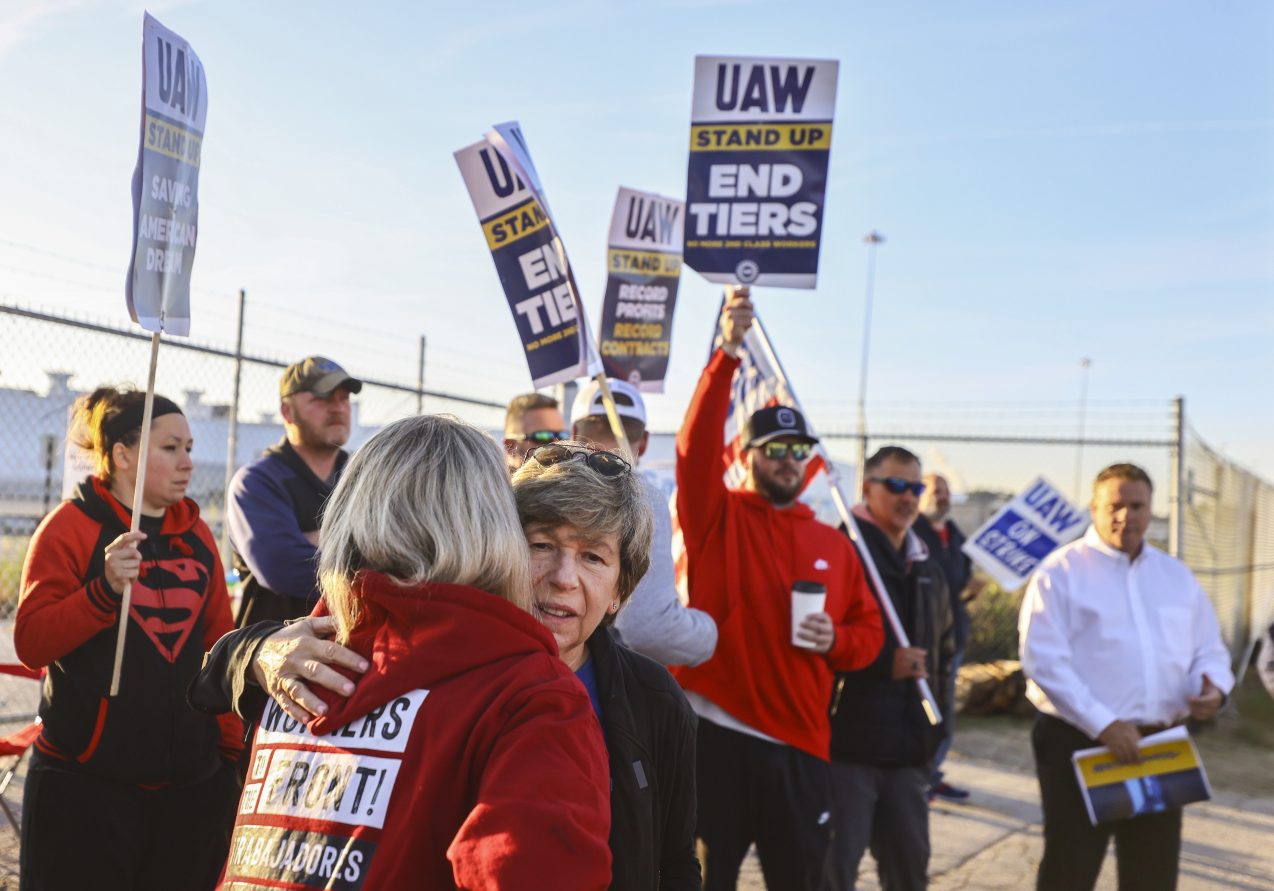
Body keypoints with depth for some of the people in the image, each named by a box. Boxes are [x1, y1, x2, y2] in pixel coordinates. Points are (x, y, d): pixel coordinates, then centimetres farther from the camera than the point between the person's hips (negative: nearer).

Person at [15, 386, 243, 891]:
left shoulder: (196, 534, 10)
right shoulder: (71, 526, -5)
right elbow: (30, 644, -12)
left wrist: (234, 745, 8)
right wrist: (106, 589, -26)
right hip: (85, 784, -5)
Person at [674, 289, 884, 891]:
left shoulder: (834, 545, 10)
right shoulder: (717, 520, -1)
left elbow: (869, 631, 14)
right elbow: (696, 446, -17)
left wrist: (836, 641, -9)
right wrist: (728, 353, -27)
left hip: (799, 743, 3)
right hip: (715, 732, -3)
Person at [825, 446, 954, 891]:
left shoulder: (927, 568, 17)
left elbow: (944, 642, 31)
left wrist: (932, 685, 16)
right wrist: (885, 662, -20)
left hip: (909, 748, 8)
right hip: (847, 742, -7)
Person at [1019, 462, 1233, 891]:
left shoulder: (1176, 575, 13)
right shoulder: (1061, 570, -7)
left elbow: (1208, 647, 17)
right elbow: (1044, 661, -15)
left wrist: (1214, 685, -7)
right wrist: (1103, 725, -22)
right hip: (1079, 743, -5)